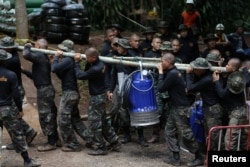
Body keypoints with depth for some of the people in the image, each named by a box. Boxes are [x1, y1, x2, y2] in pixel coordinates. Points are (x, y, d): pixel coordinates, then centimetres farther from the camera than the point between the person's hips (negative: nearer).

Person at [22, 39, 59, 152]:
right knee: (50, 115, 16)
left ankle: (51, 143, 1)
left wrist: (27, 46, -13)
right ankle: (55, 139, 24)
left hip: (43, 90, -10)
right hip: (47, 88, 10)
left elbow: (26, 55, -32)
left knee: (45, 116, -4)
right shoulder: (44, 57, 15)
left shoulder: (39, 55, -15)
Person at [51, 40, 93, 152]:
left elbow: (54, 69, -27)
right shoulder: (71, 60, 12)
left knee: (64, 120, -1)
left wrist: (56, 57, -10)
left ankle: (72, 145, 6)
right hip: (74, 93, 10)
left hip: (69, 93, -10)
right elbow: (61, 75, 15)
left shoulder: (67, 60, -17)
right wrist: (58, 59, 3)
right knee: (75, 119, 18)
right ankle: (89, 139, 19)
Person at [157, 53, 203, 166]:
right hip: (176, 107, 10)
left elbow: (161, 88, -19)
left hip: (181, 108, -10)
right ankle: (176, 158, 14)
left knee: (185, 134, -2)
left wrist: (160, 73, -11)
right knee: (169, 131, 11)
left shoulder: (173, 74, -21)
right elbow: (165, 87, 13)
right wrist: (163, 72, 2)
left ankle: (199, 157, 11)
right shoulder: (172, 72, 10)